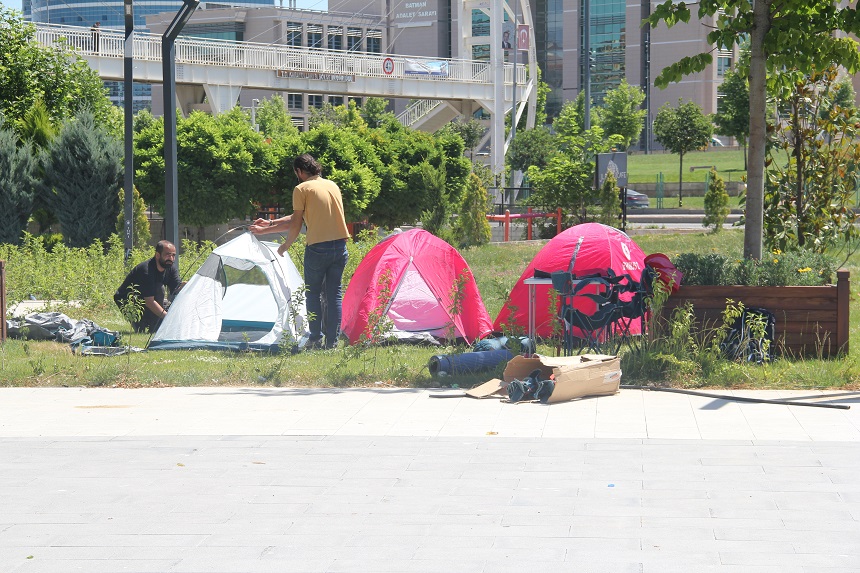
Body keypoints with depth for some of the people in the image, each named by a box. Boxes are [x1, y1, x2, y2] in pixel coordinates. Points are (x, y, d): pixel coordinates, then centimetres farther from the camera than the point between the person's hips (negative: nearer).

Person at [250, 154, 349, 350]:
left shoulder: (302, 189, -3)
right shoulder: (333, 186, 18)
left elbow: (296, 224, -6)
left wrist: (286, 245, 13)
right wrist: (269, 226, 24)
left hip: (317, 248, -5)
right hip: (340, 246, 5)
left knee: (313, 293, 8)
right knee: (334, 294, 9)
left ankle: (315, 339, 4)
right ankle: (332, 341, 7)